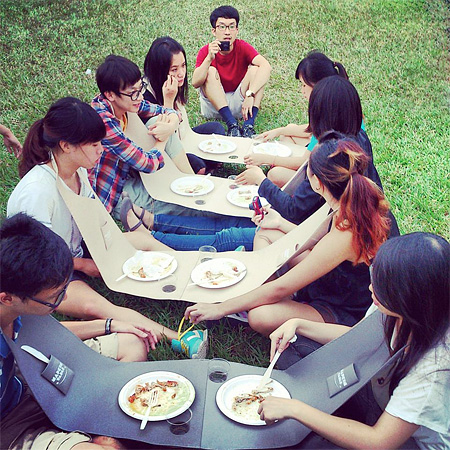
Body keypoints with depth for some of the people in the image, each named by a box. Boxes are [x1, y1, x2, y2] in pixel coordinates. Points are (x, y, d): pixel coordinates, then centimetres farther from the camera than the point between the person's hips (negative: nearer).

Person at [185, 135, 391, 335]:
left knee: (261, 317, -33)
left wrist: (220, 308, -20)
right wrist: (281, 224, 14)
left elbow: (280, 288, -29)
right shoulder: (363, 194, -13)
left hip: (343, 313, -8)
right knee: (266, 234, 9)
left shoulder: (345, 234, -37)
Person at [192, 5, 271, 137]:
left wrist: (250, 95, -41)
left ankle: (249, 126, -33)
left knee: (255, 69, -19)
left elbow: (266, 66, -28)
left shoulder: (242, 47, -9)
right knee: (210, 72, -23)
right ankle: (232, 125, -33)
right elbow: (195, 83, -24)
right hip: (214, 105, 0)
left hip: (239, 103, 1)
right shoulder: (205, 51, -9)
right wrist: (209, 58, -37)